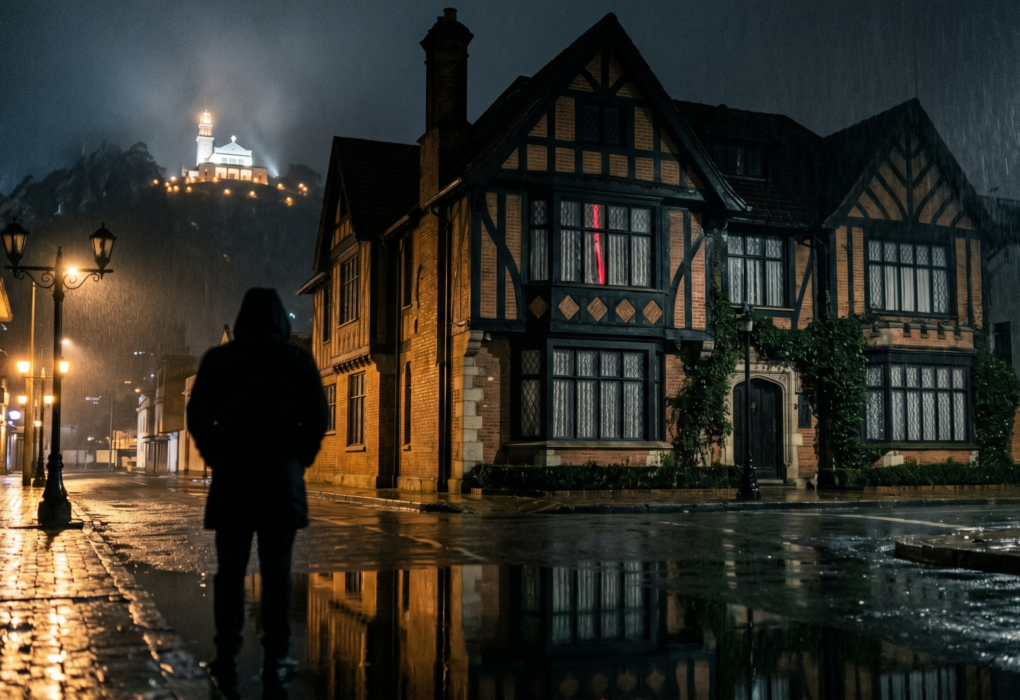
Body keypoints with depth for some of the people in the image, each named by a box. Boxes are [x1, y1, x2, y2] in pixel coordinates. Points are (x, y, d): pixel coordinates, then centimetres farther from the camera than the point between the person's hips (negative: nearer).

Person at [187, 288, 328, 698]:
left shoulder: (218, 359, 2)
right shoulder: (297, 360, 0)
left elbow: (198, 418, 1)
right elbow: (317, 418, -2)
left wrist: (217, 459, 13)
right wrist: (298, 461, 9)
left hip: (231, 478, 1)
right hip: (282, 479, 0)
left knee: (230, 571, 6)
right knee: (276, 572, 4)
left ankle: (226, 663, 6)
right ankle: (276, 662, 6)